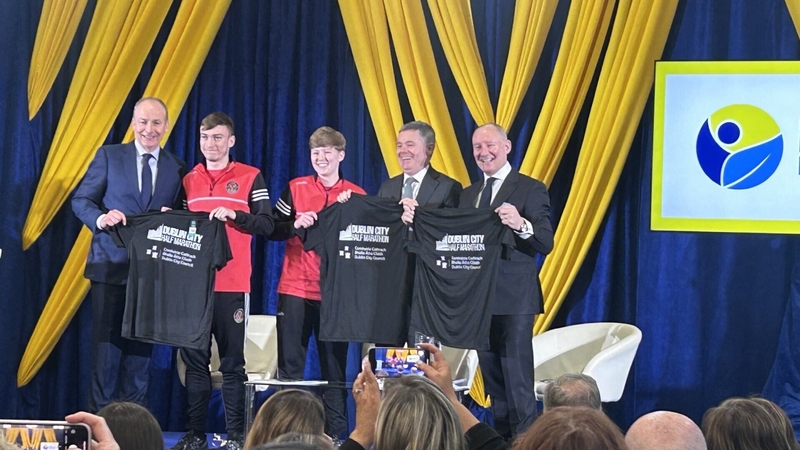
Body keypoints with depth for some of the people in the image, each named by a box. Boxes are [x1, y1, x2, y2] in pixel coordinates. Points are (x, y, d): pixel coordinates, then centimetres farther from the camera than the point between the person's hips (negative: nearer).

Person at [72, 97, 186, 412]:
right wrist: (100, 218, -18)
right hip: (111, 267, -2)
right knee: (106, 347, -3)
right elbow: (81, 200, 2)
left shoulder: (177, 169, 10)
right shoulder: (108, 156, 4)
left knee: (140, 349, 5)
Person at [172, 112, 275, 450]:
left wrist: (235, 215, -18)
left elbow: (267, 224, -5)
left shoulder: (250, 178, 2)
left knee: (232, 362, -2)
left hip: (232, 285, -4)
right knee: (194, 360, 4)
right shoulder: (188, 180, 13)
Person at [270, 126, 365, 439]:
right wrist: (296, 225, -17)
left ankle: (336, 434, 7)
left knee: (335, 367, 3)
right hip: (296, 289, 0)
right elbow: (273, 230, 2)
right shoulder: (296, 189, 5)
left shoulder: (356, 196, 5)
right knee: (289, 365, 1)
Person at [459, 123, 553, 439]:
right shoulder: (468, 195, 16)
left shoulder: (530, 189, -4)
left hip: (513, 299, -7)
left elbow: (545, 244, -13)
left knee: (518, 383, -9)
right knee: (493, 382, 12)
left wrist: (521, 224, -32)